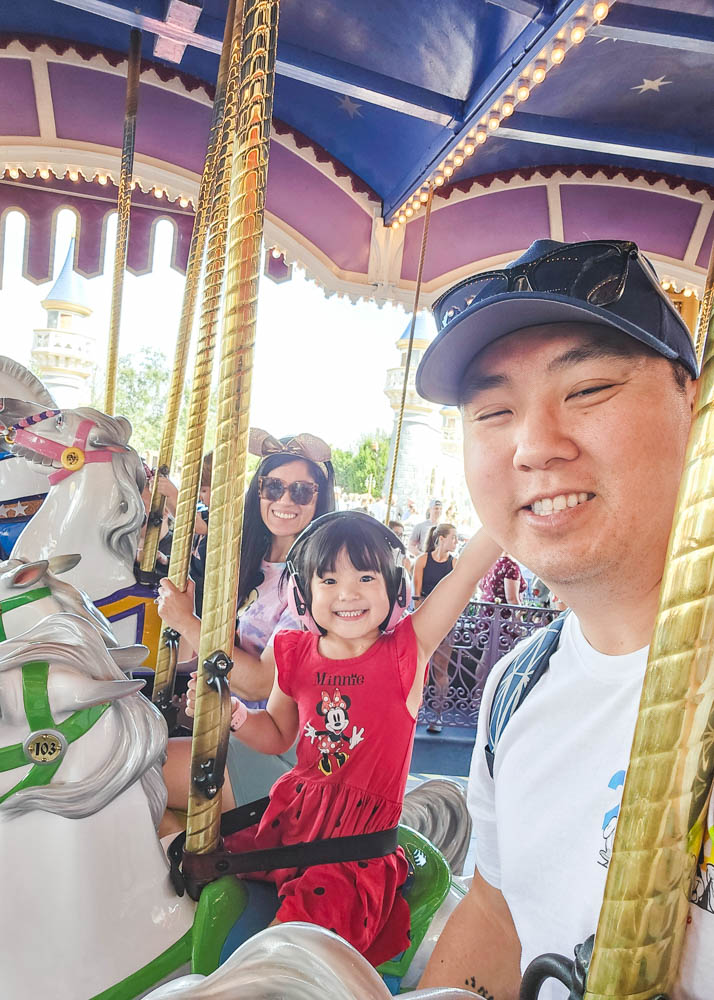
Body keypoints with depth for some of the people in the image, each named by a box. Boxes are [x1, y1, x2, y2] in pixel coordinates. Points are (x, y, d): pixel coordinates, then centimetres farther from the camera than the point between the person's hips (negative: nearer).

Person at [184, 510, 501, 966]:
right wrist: (234, 714, -4)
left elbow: (467, 569, -20)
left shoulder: (406, 650, -11)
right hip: (294, 812, 5)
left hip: (363, 835, -4)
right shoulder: (298, 655, 1)